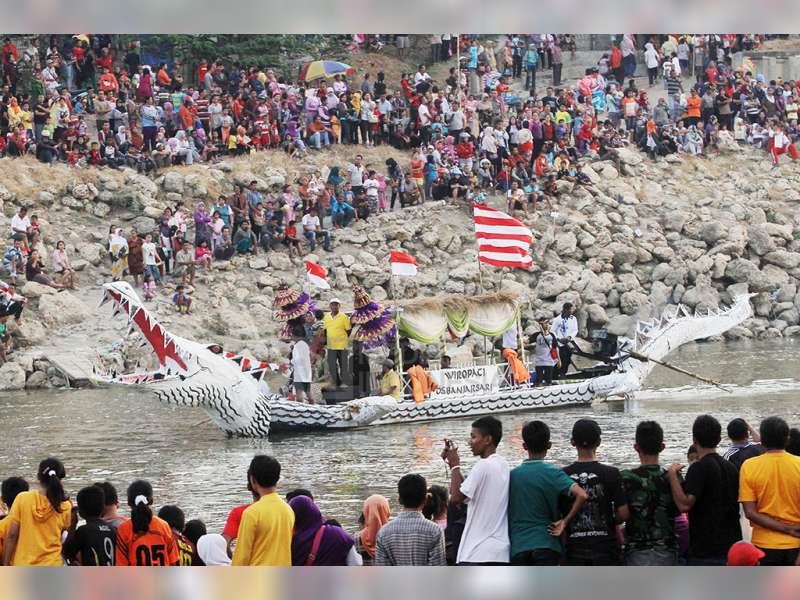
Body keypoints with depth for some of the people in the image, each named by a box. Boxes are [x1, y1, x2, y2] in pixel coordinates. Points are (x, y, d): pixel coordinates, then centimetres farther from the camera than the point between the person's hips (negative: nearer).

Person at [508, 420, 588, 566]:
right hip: (546, 543, -3)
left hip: (518, 547, 3)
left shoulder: (512, 475, 5)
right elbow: (582, 495, -19)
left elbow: (507, 512, 11)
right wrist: (565, 521, -8)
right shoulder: (553, 473, -5)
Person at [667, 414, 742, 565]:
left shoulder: (699, 468, -13)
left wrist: (672, 474, -14)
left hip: (705, 550, -8)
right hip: (731, 546, 8)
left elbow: (684, 504, -22)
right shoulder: (730, 468, 12)